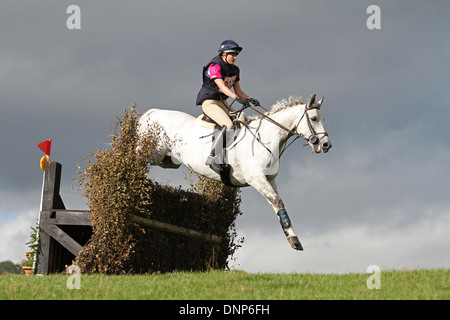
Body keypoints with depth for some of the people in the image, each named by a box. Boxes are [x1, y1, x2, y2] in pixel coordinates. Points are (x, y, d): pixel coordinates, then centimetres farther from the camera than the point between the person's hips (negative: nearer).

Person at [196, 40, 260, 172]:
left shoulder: (235, 69, 9)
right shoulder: (215, 67, -17)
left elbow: (238, 90, 11)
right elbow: (222, 86, -30)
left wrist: (250, 98, -8)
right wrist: (237, 98, -43)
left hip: (222, 102, 8)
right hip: (209, 102, -8)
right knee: (228, 125, -29)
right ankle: (213, 157, -28)